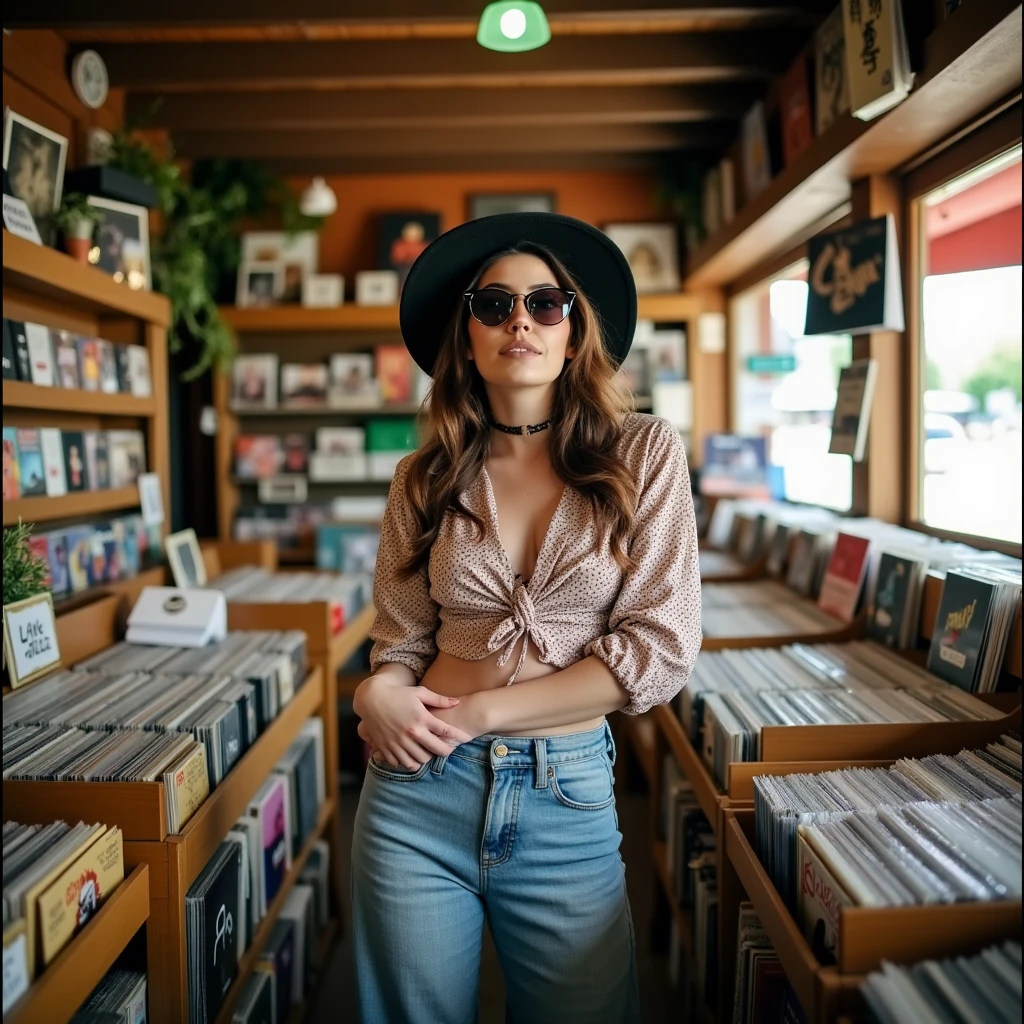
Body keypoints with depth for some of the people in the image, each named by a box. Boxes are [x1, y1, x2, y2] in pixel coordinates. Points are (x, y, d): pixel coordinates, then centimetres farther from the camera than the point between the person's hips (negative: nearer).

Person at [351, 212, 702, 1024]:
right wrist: (381, 693, -17)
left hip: (569, 802, -1)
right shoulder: (427, 478, 3)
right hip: (420, 794, 2)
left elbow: (662, 650, -10)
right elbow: (402, 641, 7)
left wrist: (483, 711, -13)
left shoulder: (644, 453, -5)